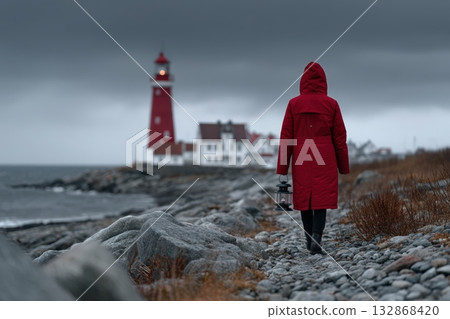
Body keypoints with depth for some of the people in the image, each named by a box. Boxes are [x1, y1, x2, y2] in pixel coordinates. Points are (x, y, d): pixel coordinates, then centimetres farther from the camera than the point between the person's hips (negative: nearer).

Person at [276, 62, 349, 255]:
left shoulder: (294, 104, 0)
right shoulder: (331, 104, 0)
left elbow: (286, 138, 0)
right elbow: (340, 138, 2)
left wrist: (282, 168, 4)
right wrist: (343, 167, 11)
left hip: (301, 162, 1)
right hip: (325, 162, -1)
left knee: (304, 200, 12)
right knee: (321, 200, 0)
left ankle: (309, 241, 22)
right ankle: (316, 240, -15)